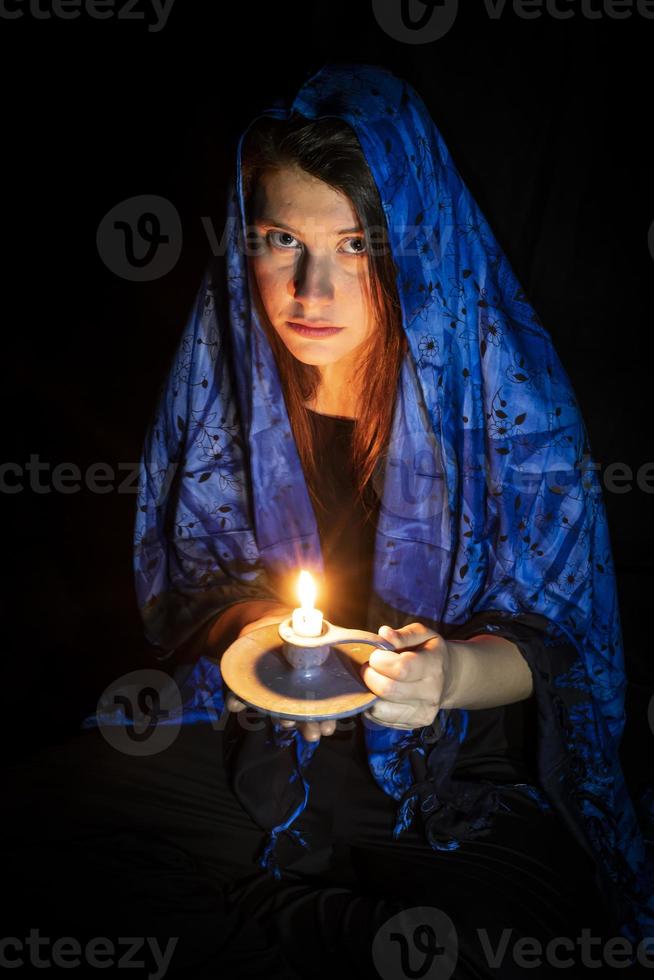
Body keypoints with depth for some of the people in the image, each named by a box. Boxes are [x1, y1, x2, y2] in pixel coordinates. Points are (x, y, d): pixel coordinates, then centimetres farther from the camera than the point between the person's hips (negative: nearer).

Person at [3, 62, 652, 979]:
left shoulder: (503, 385, -16)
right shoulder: (225, 354, -8)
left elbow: (551, 642, -10)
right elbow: (190, 572, 4)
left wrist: (454, 675, -32)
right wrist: (245, 636, -18)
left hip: (454, 765, -1)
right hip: (252, 728, 3)